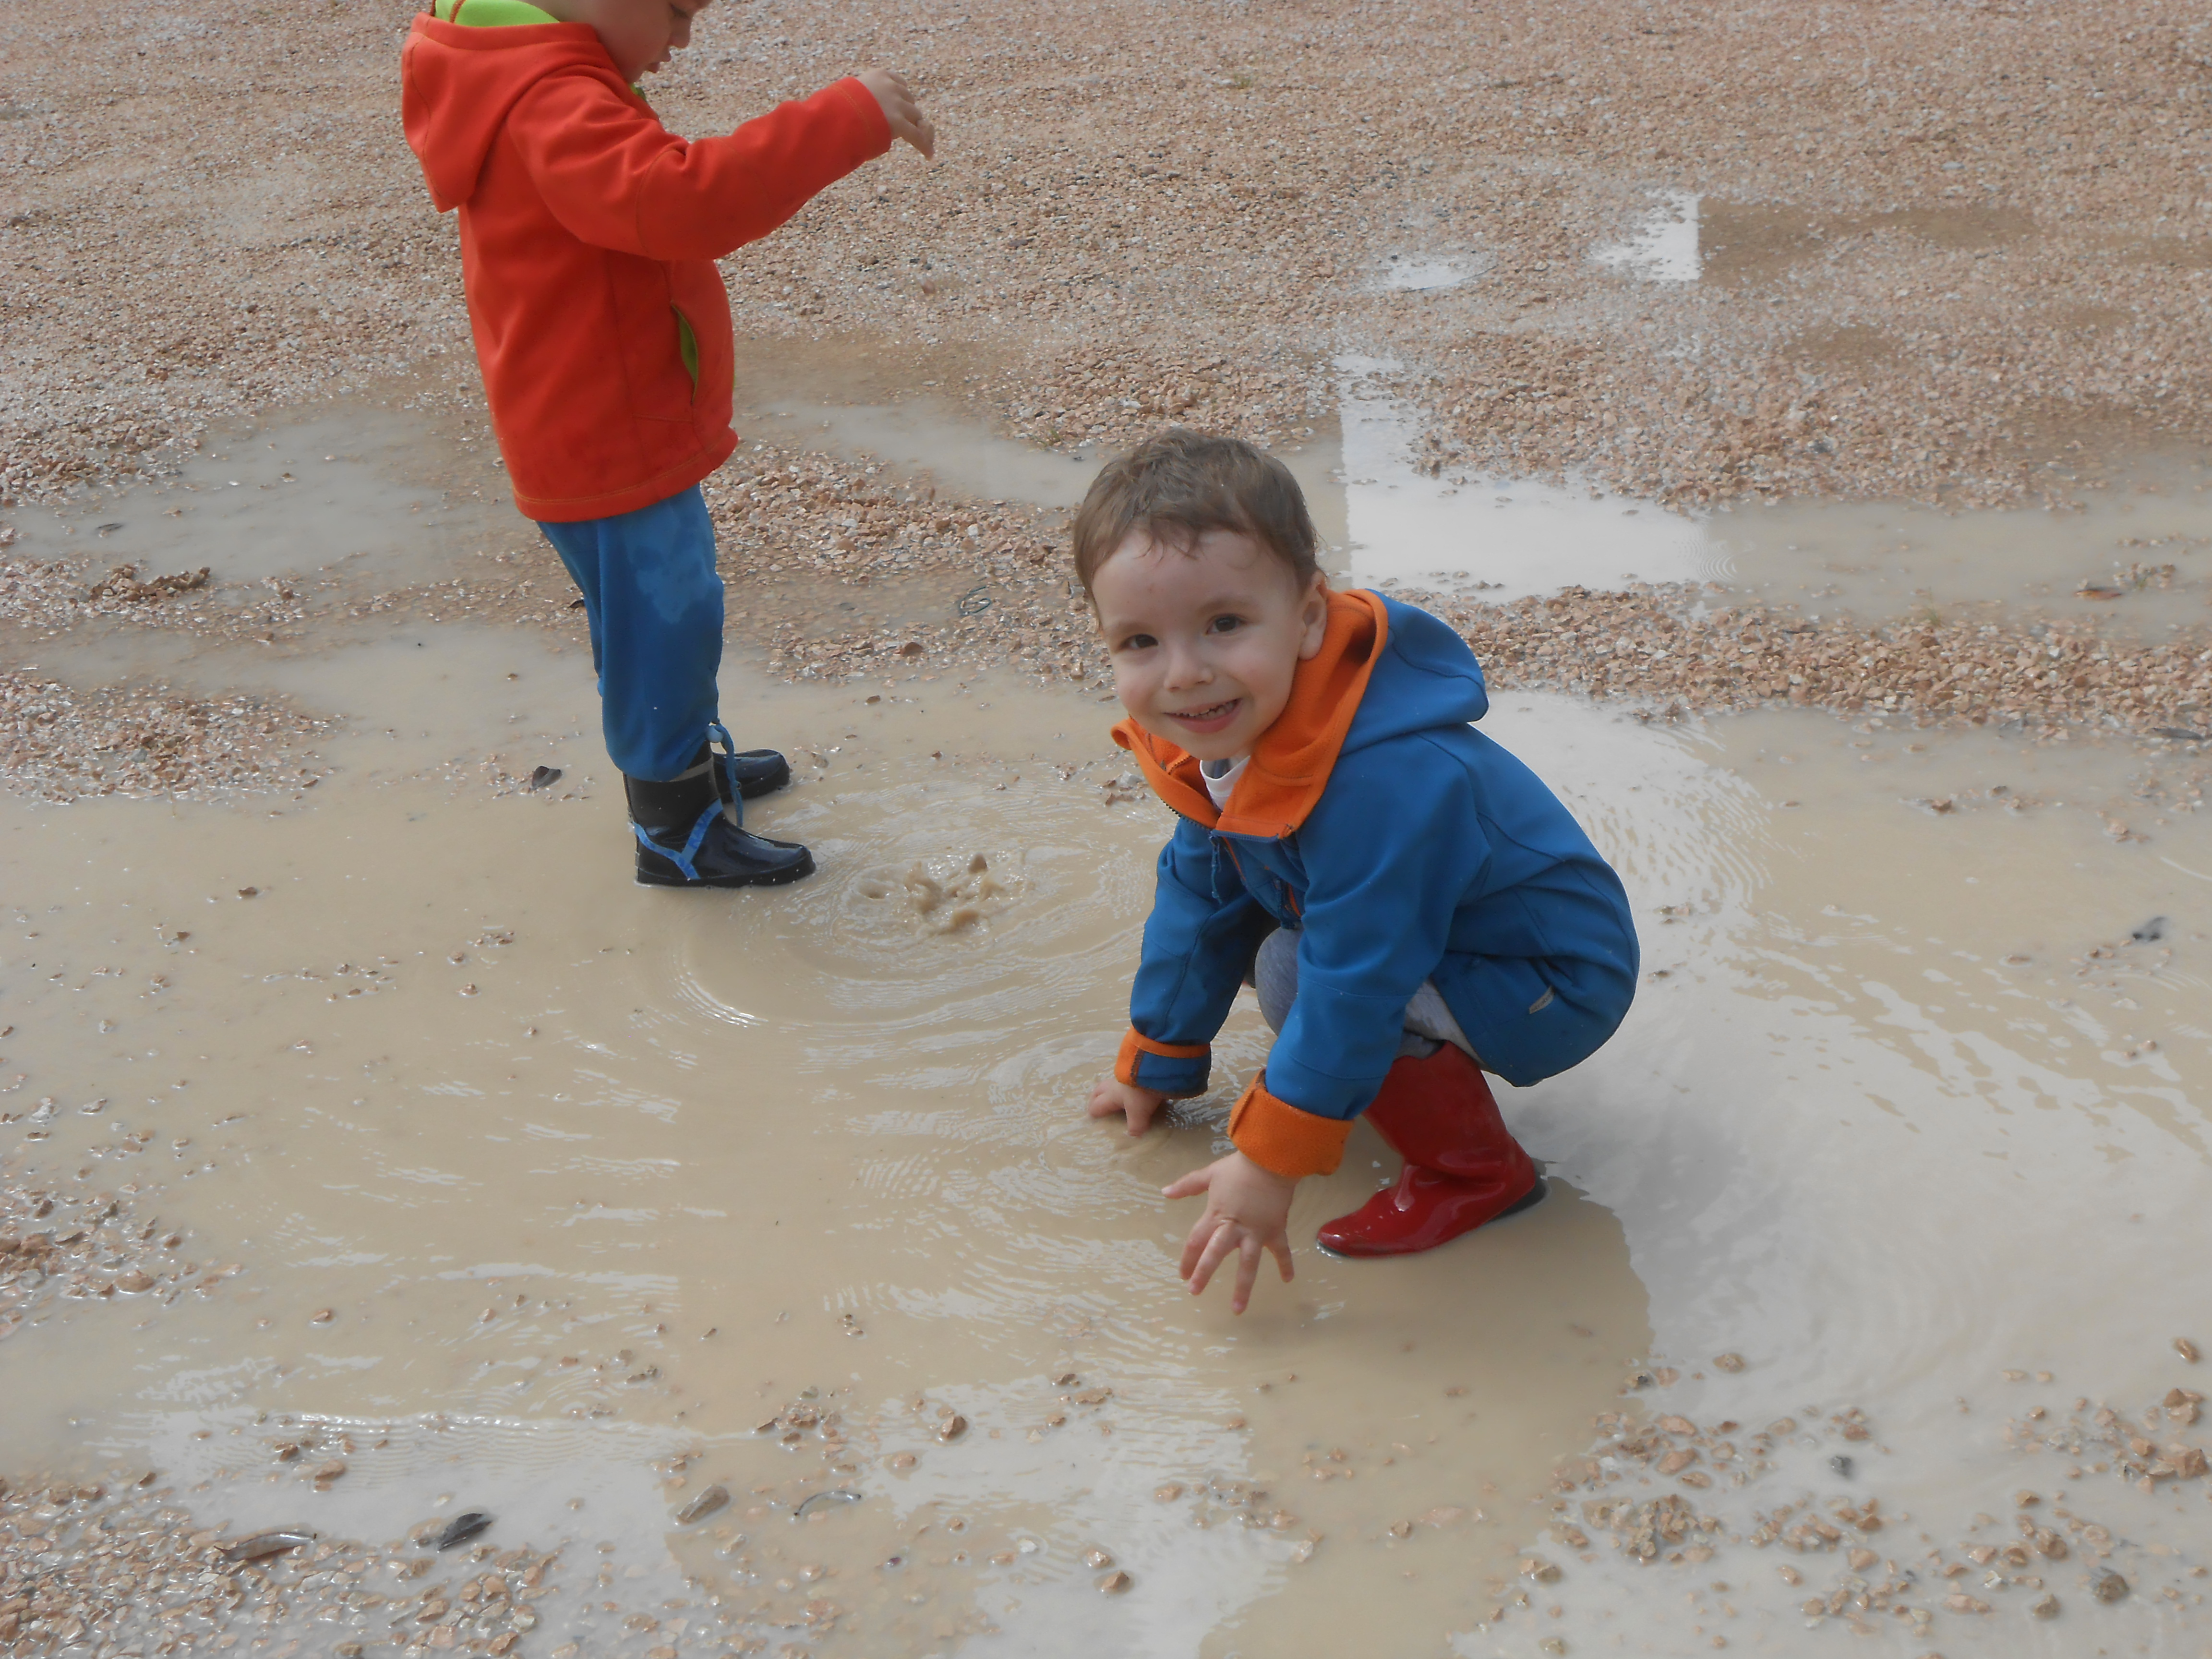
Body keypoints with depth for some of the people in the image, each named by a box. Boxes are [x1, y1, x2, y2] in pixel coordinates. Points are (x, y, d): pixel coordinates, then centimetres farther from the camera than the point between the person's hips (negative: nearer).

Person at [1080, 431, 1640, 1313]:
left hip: (1554, 989, -9)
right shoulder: (1215, 736, -9)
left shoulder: (1381, 780, -38)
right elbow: (1199, 896, 6)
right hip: (1440, 931, 9)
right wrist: (1155, 1067, 15)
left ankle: (1477, 1170, -9)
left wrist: (1271, 1166, -27)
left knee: (1296, 969, -26)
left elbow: (1352, 984, -34)